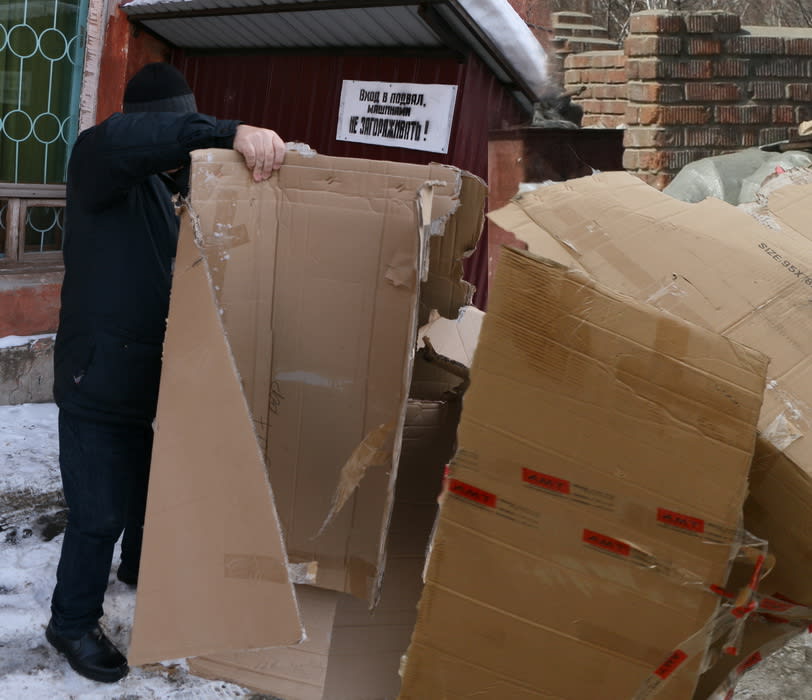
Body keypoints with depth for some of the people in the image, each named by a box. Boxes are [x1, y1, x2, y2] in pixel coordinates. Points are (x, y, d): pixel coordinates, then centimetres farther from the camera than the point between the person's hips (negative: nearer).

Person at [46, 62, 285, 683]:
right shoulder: (99, 164, -15)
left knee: (150, 486, 24)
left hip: (149, 376, 8)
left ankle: (139, 570, 49)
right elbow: (123, 139, -39)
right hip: (98, 381, -8)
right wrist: (230, 133, -50)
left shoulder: (170, 185, 9)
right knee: (100, 513, 0)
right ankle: (73, 623, 21)